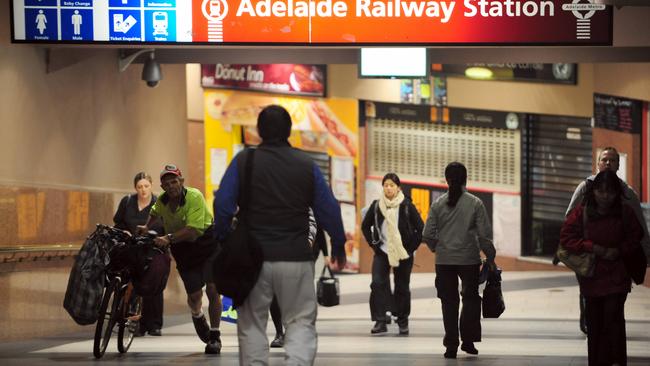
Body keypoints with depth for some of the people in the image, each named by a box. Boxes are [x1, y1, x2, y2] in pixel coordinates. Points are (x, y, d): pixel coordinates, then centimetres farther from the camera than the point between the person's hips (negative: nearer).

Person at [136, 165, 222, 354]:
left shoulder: (194, 196, -23)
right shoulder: (162, 201, -3)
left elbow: (193, 229, -33)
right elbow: (155, 213, 25)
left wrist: (169, 238, -39)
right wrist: (146, 228, 12)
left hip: (207, 244, -4)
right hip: (184, 250, 4)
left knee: (212, 289, -15)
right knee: (194, 295, -3)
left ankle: (215, 337, -3)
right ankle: (197, 317, 34)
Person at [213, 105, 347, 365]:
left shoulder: (243, 161, -1)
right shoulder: (306, 165, 3)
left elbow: (222, 206, -6)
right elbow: (329, 210, 6)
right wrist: (338, 247, 19)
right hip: (296, 257, 0)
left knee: (251, 324, 11)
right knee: (301, 322, 6)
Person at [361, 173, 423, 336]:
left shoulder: (407, 206, -6)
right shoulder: (376, 206, 1)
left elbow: (420, 228, -1)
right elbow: (365, 226, 13)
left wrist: (411, 246, -5)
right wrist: (373, 243, 4)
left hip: (403, 254, -1)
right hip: (382, 252, 1)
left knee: (402, 288, 6)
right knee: (377, 283, -14)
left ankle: (403, 322, 21)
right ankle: (380, 321, -12)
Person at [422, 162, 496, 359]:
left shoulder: (438, 204, -2)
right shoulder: (475, 203, -6)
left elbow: (427, 235, -3)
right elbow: (484, 234, -7)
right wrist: (490, 257, 4)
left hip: (444, 260, 1)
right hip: (469, 259, -1)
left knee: (449, 302, 8)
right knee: (471, 299, 15)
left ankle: (451, 345, 6)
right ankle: (468, 340, 12)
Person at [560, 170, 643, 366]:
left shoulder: (625, 213, -2)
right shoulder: (581, 212, -5)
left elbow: (635, 237, 6)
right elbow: (566, 237, -6)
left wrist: (619, 250, -12)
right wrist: (593, 248, -17)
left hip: (617, 275, -1)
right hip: (591, 274, 2)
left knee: (614, 316, -14)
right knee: (594, 321, 8)